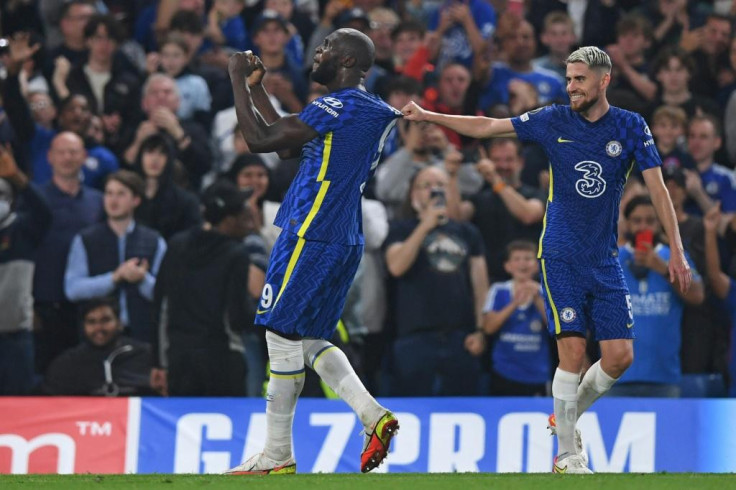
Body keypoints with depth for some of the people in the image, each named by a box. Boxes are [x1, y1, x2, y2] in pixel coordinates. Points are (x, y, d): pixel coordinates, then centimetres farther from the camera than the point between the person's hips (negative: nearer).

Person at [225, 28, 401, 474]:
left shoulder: (341, 106, -15)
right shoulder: (371, 111, 16)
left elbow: (259, 139, -15)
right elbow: (289, 141, 25)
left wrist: (239, 81, -4)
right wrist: (256, 87, 26)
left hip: (310, 238, -10)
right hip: (344, 241, 10)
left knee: (284, 338, -3)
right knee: (309, 339, 16)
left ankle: (277, 457, 0)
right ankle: (374, 416, 3)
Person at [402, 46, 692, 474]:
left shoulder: (631, 127, 0)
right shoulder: (554, 121, 0)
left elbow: (658, 189, 0)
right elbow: (486, 127, 7)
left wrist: (677, 251, -5)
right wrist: (428, 117, 4)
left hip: (606, 260, 2)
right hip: (561, 256, -2)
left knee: (621, 356, -5)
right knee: (573, 350, -13)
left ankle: (569, 416, 23)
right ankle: (567, 454, -1)